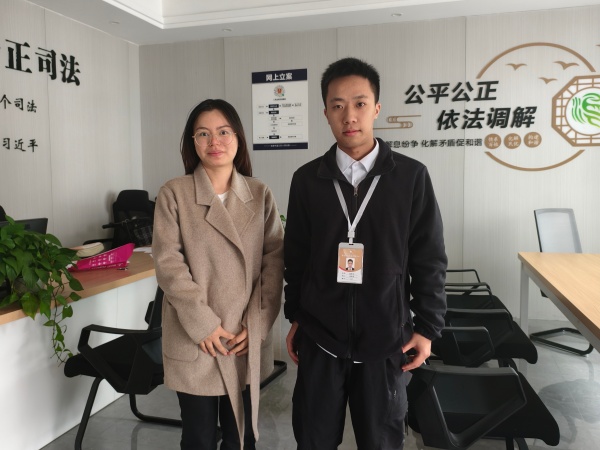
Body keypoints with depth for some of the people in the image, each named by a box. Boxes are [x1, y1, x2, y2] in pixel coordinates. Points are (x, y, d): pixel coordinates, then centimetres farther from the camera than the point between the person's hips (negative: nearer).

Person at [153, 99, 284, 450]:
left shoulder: (260, 194, 3)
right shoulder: (174, 194, -5)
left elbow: (274, 262, 1)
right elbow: (168, 263, -9)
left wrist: (255, 325, -7)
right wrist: (203, 324, -15)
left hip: (246, 340, 2)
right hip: (194, 341, -2)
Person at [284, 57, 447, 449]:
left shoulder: (411, 176, -6)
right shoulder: (307, 179, -1)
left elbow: (430, 259, -2)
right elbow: (296, 256, 6)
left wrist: (427, 328, -2)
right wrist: (295, 317, 10)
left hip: (386, 339, -1)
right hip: (320, 337, 2)